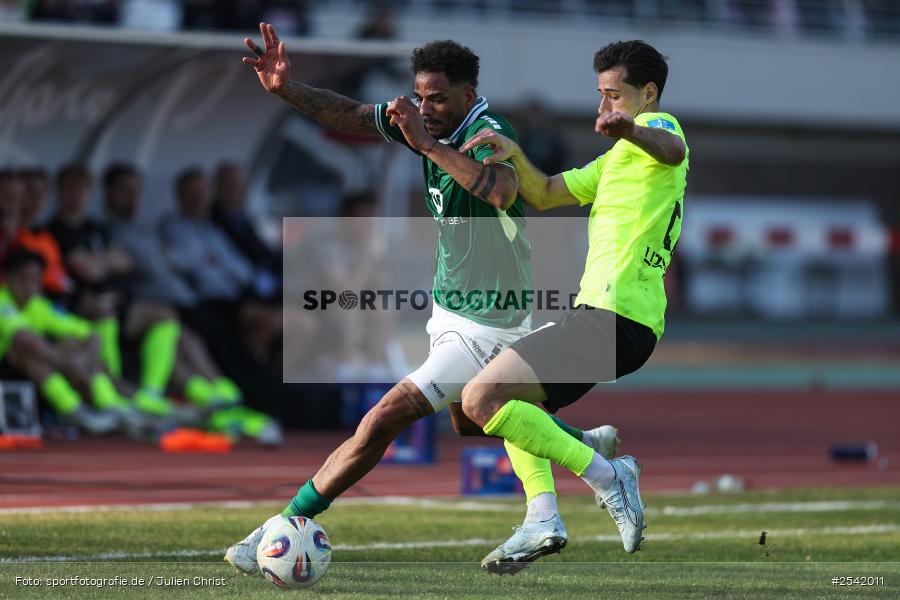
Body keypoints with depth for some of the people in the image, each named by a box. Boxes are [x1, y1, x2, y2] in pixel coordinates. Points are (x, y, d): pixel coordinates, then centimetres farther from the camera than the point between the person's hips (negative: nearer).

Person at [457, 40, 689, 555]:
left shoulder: (656, 124, -4)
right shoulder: (616, 160, 26)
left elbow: (675, 150, -30)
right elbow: (545, 195, 24)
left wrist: (632, 130, -52)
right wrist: (515, 154, 5)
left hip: (612, 314, -11)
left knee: (481, 400, -17)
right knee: (516, 403, 28)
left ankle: (608, 477, -19)